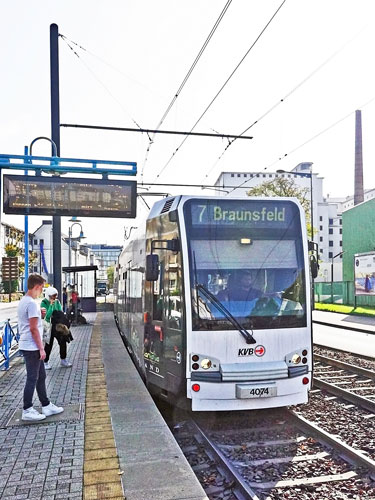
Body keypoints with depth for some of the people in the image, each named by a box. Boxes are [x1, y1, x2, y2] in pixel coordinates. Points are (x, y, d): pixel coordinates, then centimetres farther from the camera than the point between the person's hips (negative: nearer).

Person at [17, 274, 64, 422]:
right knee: (32, 379, 0)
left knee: (40, 376, 15)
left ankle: (46, 406, 23)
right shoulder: (32, 303, -19)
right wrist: (41, 348, -16)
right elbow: (33, 328, -20)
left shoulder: (23, 301, 11)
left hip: (27, 346, 10)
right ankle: (27, 411, 10)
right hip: (32, 347, -10)